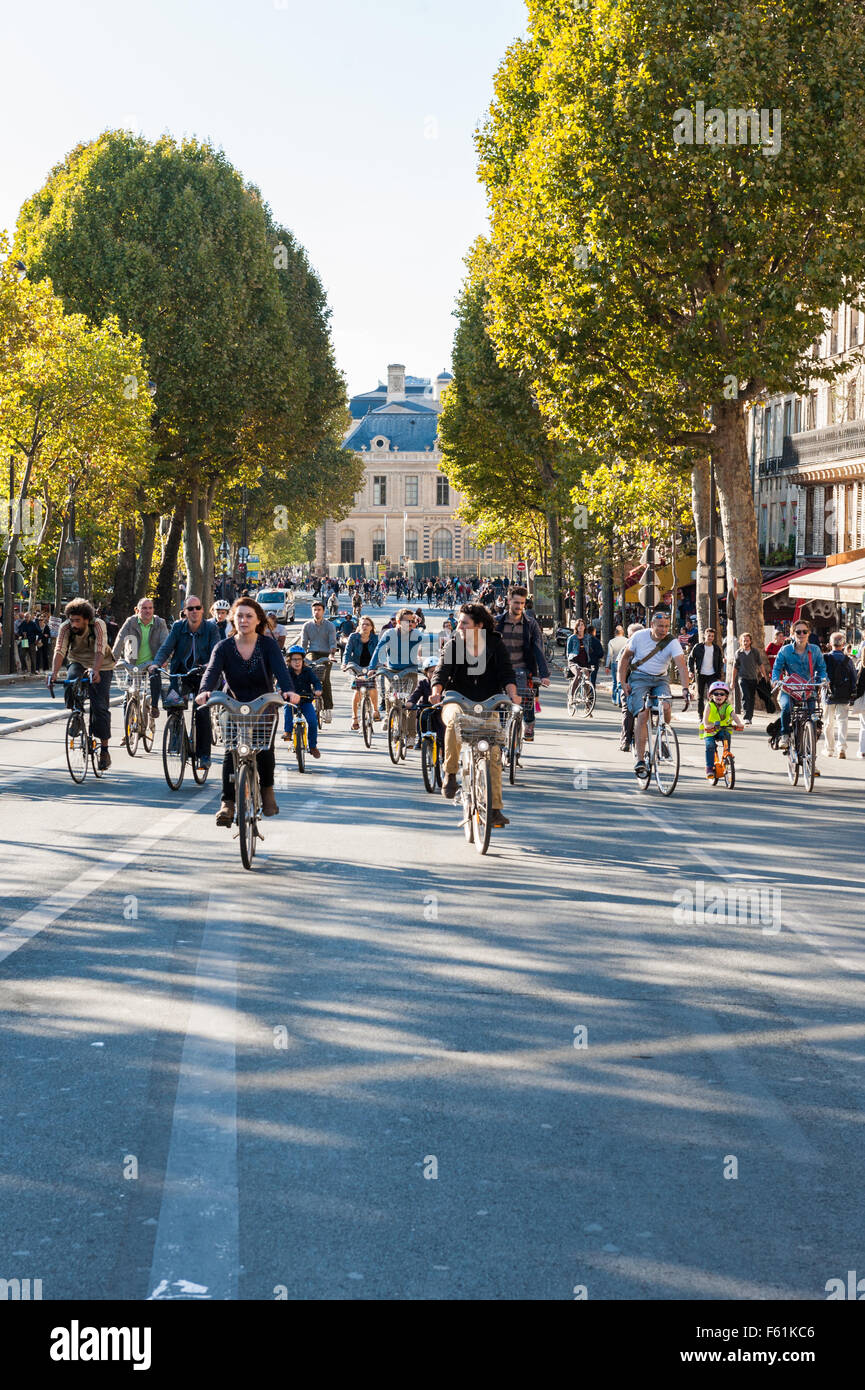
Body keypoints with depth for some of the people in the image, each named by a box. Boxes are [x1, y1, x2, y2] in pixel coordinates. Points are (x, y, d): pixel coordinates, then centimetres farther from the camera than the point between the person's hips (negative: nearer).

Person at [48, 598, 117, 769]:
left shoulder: (98, 625, -26)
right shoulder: (66, 627, -18)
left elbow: (100, 650, -38)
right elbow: (59, 650, -29)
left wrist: (95, 671, -54)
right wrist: (54, 673, -45)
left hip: (101, 666, -2)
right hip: (78, 662, 2)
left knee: (100, 707, -9)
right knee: (71, 682, -32)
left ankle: (104, 750, -1)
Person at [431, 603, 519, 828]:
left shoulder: (495, 645, 3)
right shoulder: (454, 644, 3)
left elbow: (506, 673, -3)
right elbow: (442, 670, -7)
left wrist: (512, 693, -23)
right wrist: (436, 691, -27)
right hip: (456, 702, -1)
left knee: (493, 753, -13)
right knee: (455, 721, -38)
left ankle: (495, 808, -6)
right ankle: (450, 773, -22)